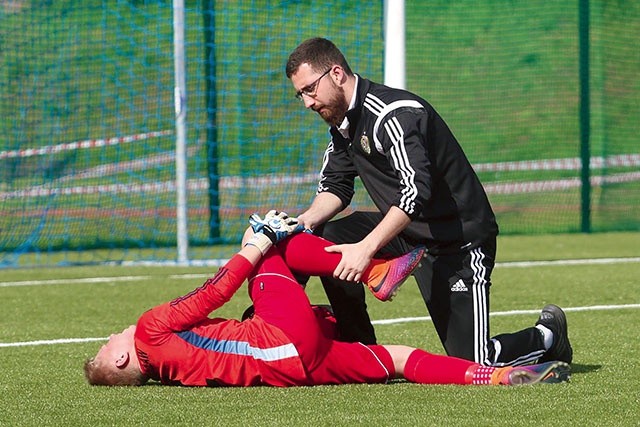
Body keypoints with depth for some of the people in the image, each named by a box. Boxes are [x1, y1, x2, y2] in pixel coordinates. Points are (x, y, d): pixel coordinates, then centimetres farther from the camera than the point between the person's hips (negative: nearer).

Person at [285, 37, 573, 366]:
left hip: (460, 243, -8)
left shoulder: (392, 114, -24)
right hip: (407, 234, 8)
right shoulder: (343, 122, 5)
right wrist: (308, 219, -13)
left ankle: (547, 336, 20)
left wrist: (366, 248, -41)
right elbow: (334, 185, 9)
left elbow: (416, 190, -35)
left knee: (474, 365, -11)